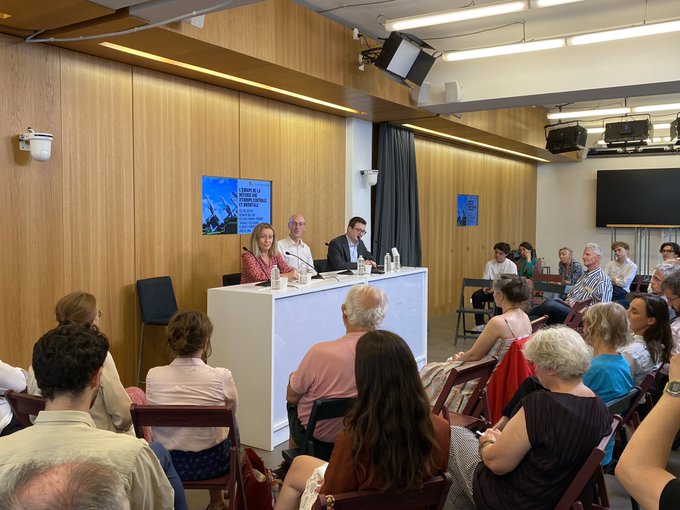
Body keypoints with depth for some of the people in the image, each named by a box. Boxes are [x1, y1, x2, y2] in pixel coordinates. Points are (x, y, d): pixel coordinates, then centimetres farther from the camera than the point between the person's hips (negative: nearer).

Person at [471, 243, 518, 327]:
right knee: (476, 295, -22)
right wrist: (485, 288, -21)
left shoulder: (512, 266, -6)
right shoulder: (489, 264, 4)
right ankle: (480, 324, -15)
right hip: (491, 289, 4)